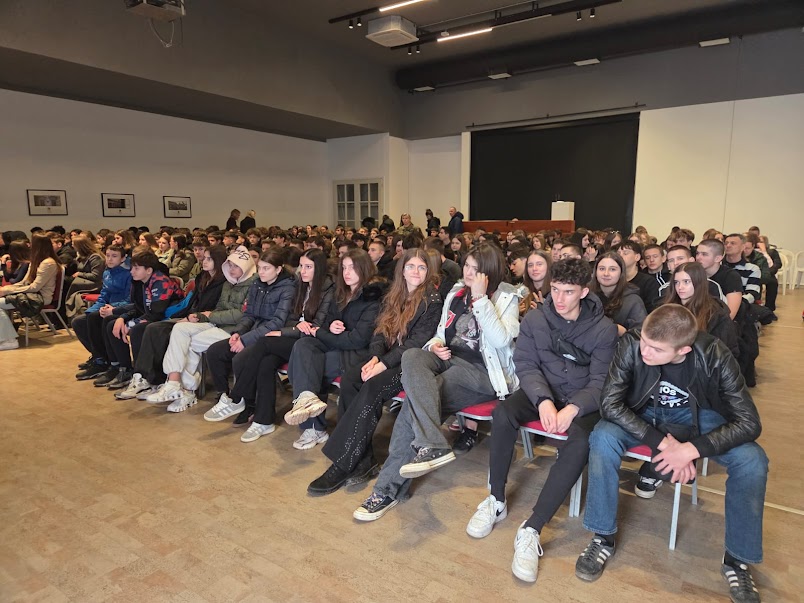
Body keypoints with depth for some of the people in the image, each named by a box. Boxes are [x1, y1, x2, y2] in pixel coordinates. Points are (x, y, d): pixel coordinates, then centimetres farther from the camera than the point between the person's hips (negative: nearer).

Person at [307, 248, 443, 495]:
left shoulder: (432, 299, -4)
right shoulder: (393, 297, 17)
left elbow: (418, 341, -13)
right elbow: (380, 331, 10)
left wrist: (384, 363, -20)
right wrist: (375, 358, -11)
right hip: (387, 359, 6)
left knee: (373, 386, -32)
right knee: (349, 377, -22)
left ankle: (342, 466, -25)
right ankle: (363, 459, -22)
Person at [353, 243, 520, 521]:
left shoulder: (507, 298, 0)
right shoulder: (457, 291, 16)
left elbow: (501, 339, -18)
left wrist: (481, 298, -19)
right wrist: (435, 344, -1)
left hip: (481, 371, -5)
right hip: (448, 358, 6)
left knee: (416, 399, -28)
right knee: (412, 356, -30)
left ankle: (390, 487, -20)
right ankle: (433, 446, -38)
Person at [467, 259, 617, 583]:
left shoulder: (604, 328, -9)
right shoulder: (535, 319, -3)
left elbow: (600, 382, -11)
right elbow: (525, 365, -6)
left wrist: (573, 408, -31)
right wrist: (543, 400, -26)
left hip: (581, 400, -1)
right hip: (542, 393, 2)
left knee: (581, 441, -34)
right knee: (503, 413, -29)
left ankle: (531, 529, -29)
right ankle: (496, 501, -10)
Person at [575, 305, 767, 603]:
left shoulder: (714, 355, -28)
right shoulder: (631, 344, -29)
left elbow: (750, 423, -25)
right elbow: (610, 403, -27)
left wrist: (692, 449, -35)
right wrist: (663, 442, -33)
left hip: (699, 417, 1)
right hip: (646, 413, 0)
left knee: (752, 461, -24)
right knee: (603, 438, -29)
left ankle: (737, 559, -2)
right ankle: (603, 538, -11)